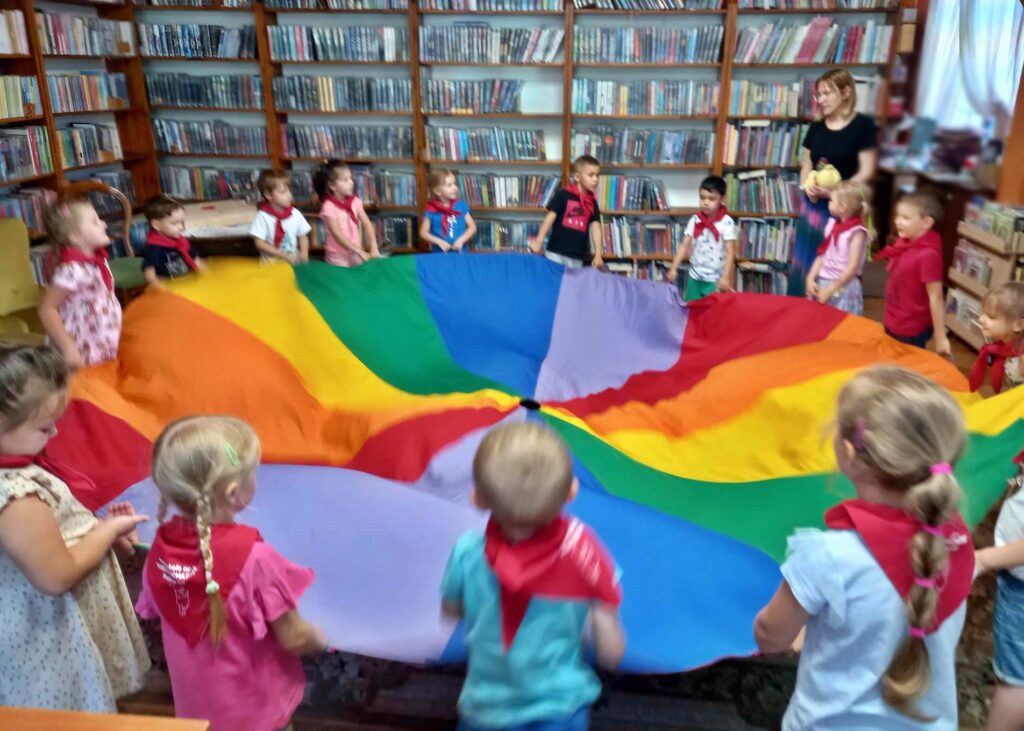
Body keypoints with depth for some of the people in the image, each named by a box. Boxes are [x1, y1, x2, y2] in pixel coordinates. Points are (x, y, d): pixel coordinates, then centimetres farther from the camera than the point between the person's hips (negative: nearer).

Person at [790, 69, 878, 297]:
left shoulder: (863, 126, -6)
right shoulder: (816, 127, 9)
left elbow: (866, 173, -9)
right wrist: (807, 187, -7)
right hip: (813, 204, 5)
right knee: (805, 262, 9)